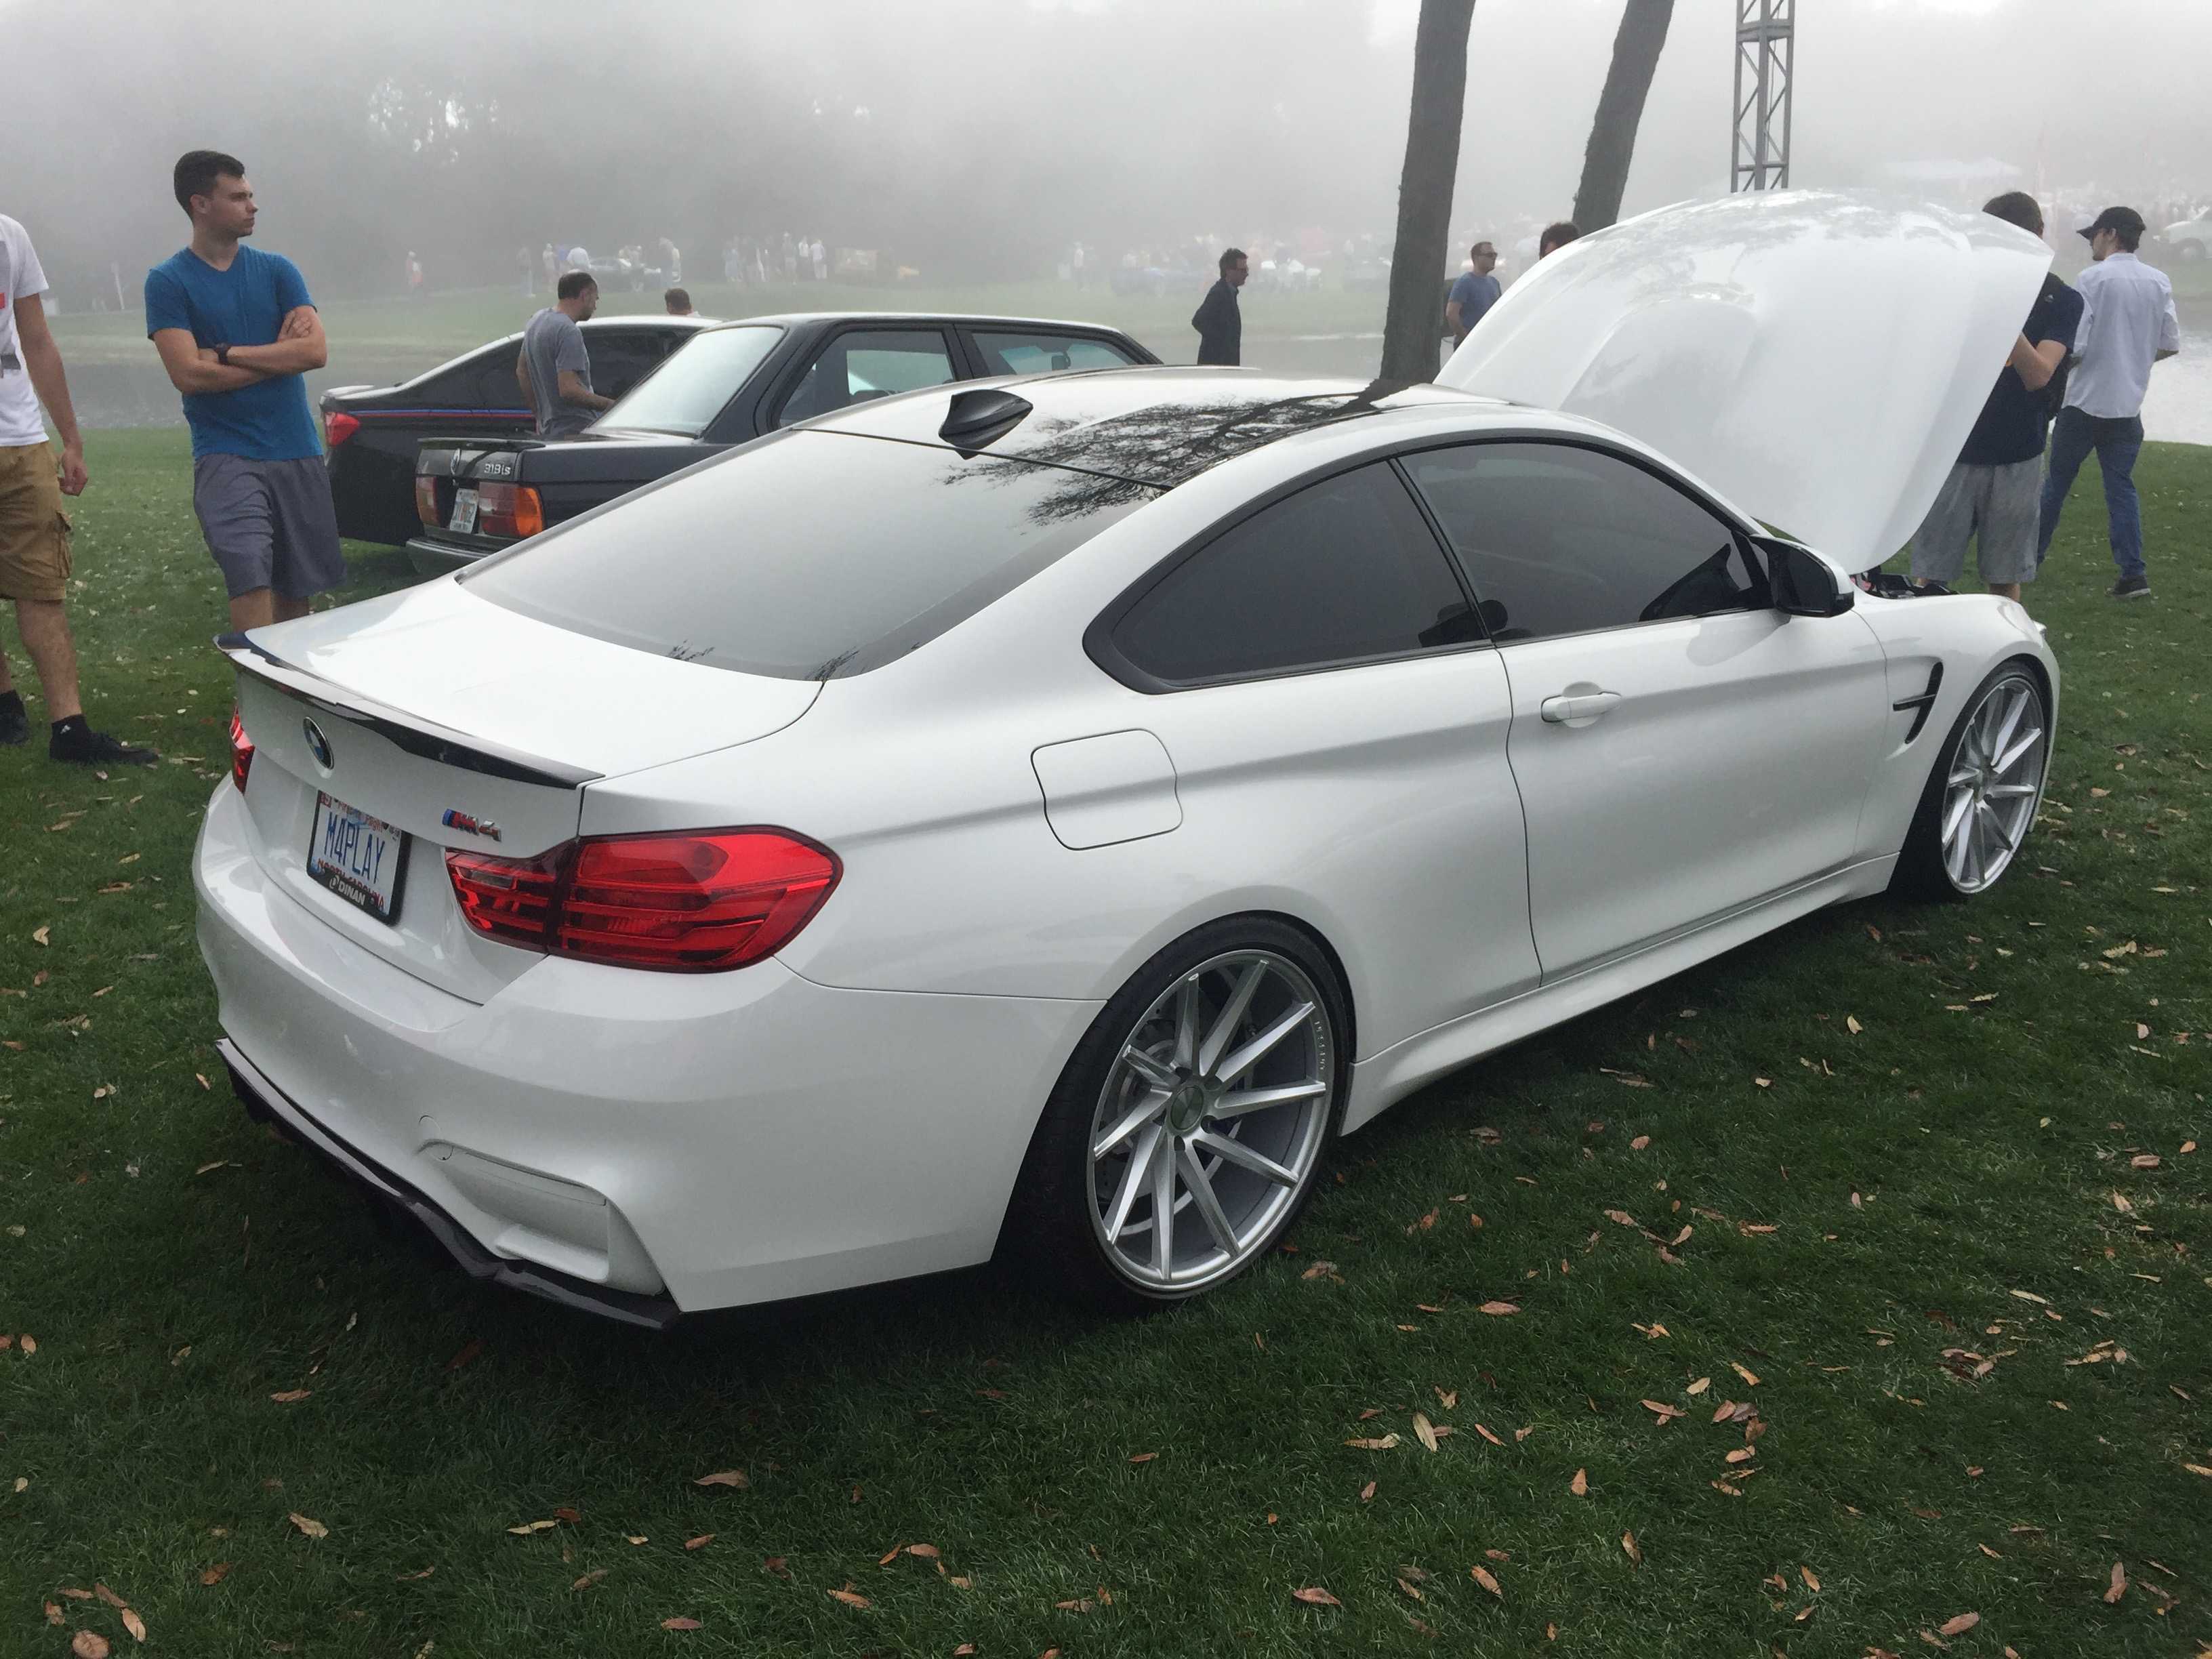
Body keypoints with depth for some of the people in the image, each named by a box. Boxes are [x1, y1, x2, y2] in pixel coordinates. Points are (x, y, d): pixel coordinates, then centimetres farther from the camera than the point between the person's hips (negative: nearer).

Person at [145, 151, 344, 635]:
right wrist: (279, 353, -5)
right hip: (226, 455, -3)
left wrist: (227, 353, -9)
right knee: (251, 577, -20)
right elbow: (189, 374, -10)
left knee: (297, 587, 8)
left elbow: (316, 352, -4)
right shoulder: (168, 281, 1)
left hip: (297, 451, 4)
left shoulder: (277, 270, 9)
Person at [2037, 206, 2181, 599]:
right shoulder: (2159, 282, 4)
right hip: (2128, 405, 4)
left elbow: (2074, 346, -17)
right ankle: (2133, 574, 1)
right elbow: (2170, 345, 6)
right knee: (2121, 486, 8)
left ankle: (2032, 556, 21)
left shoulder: (2094, 278, -11)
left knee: (2057, 482, 10)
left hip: (2085, 403, -4)